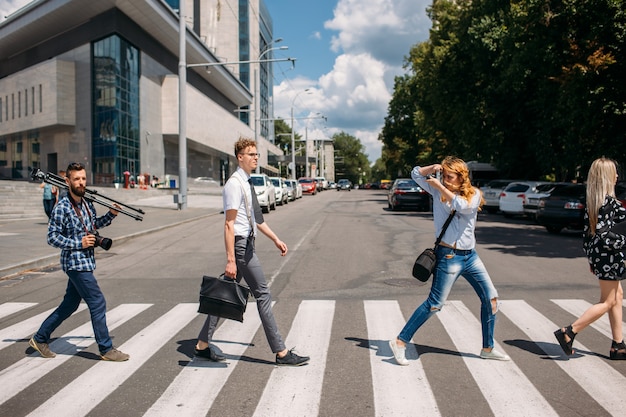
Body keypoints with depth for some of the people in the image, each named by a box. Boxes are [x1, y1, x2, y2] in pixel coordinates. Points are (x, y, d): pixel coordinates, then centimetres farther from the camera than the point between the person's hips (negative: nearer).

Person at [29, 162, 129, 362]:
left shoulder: (87, 203, 8)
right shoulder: (62, 208, -15)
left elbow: (94, 224, 24)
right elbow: (53, 237, -15)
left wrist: (110, 215, 8)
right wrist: (79, 243, -20)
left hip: (85, 262, 9)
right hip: (76, 264, -8)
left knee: (70, 304, 18)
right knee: (98, 303, -6)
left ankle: (40, 338, 33)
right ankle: (106, 349, 4)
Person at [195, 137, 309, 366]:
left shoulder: (246, 183, 14)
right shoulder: (235, 184, -15)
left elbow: (255, 219, 23)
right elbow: (229, 224, -20)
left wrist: (276, 239, 21)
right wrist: (230, 260, -23)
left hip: (246, 244, 10)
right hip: (241, 245, -10)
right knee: (263, 294, -5)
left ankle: (203, 345, 24)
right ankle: (281, 352, 4)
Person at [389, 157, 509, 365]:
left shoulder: (474, 194, 2)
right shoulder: (438, 190, 1)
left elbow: (462, 205, -19)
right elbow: (416, 174, 4)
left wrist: (441, 187, -17)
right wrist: (434, 168, -9)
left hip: (470, 255, 5)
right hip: (448, 256, -4)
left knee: (491, 297, 6)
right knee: (434, 304, -6)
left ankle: (488, 348, 21)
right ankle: (400, 342, 1)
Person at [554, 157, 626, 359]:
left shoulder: (592, 201, 8)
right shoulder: (609, 201, -18)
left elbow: (587, 231, 12)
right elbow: (604, 233, -24)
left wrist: (591, 259, 17)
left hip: (597, 253, 9)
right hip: (608, 255, -9)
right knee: (608, 302, 1)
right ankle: (568, 332, -2)